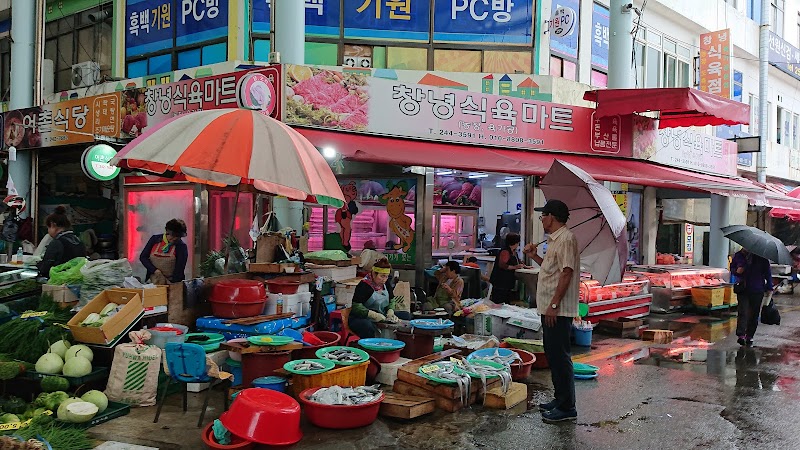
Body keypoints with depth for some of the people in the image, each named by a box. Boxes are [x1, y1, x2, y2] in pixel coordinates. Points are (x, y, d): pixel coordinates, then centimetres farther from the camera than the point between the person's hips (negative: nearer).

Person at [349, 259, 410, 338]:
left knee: (407, 316, -1)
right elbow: (356, 306, -20)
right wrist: (374, 315, -28)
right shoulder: (364, 285, -15)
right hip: (362, 318, -8)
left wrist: (390, 311, -6)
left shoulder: (385, 284, 8)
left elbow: (392, 301, 17)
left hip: (382, 316, 8)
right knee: (368, 328, -42)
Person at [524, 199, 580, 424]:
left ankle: (567, 407, 2)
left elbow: (566, 273, -22)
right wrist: (534, 256, 16)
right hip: (550, 309, 11)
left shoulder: (566, 239, -15)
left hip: (558, 310, -11)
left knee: (560, 356, -5)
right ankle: (560, 399, 27)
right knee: (553, 355, 16)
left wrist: (554, 304, -23)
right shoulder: (554, 239, 17)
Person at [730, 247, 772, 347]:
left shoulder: (761, 256, -2)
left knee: (754, 314, 7)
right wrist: (736, 271, -10)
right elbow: (732, 268, 15)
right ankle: (741, 335, -18)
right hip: (742, 289, 0)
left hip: (757, 290, 1)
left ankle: (749, 337, 18)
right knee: (743, 312, -13)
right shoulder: (738, 256, 2)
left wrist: (769, 287, 4)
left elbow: (767, 272, 6)